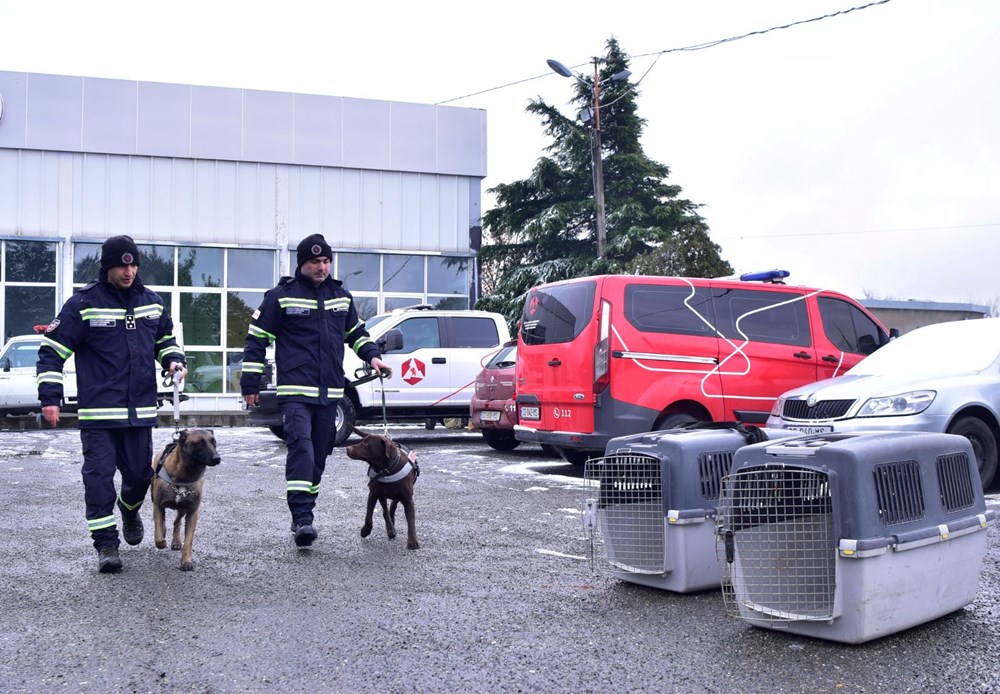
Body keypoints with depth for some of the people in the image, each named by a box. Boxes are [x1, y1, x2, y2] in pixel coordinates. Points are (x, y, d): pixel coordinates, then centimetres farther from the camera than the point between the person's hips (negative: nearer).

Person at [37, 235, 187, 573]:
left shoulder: (152, 302, 9)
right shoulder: (84, 304, -6)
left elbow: (166, 339, 25)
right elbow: (53, 350, -4)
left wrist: (174, 361, 3)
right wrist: (50, 397, -10)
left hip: (140, 409, 4)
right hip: (97, 411, -4)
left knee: (140, 472, 11)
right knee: (99, 476, -6)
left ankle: (129, 510, 44)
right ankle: (106, 544, 2)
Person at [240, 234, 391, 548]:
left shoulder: (341, 295, 13)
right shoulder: (282, 296, -2)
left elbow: (356, 331, 26)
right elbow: (256, 338, 0)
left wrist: (372, 356, 7)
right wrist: (250, 384, -2)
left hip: (329, 392, 6)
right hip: (295, 390, -5)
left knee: (319, 454, 9)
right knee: (301, 447, -20)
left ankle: (303, 516, 22)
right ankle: (302, 519, -24)